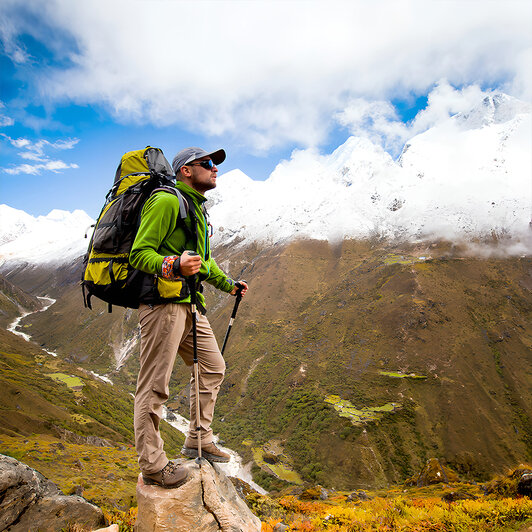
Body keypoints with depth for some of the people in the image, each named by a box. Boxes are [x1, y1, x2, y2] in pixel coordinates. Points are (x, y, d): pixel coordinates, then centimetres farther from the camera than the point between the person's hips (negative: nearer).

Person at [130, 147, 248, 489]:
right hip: (163, 302, -10)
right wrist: (174, 266, -32)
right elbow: (140, 253, -16)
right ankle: (152, 465, 14)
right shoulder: (167, 201, -11)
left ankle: (199, 441, 30)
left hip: (189, 304, 10)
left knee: (213, 368, 14)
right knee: (154, 386, -1)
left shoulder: (198, 208, 21)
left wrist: (227, 284, 31)